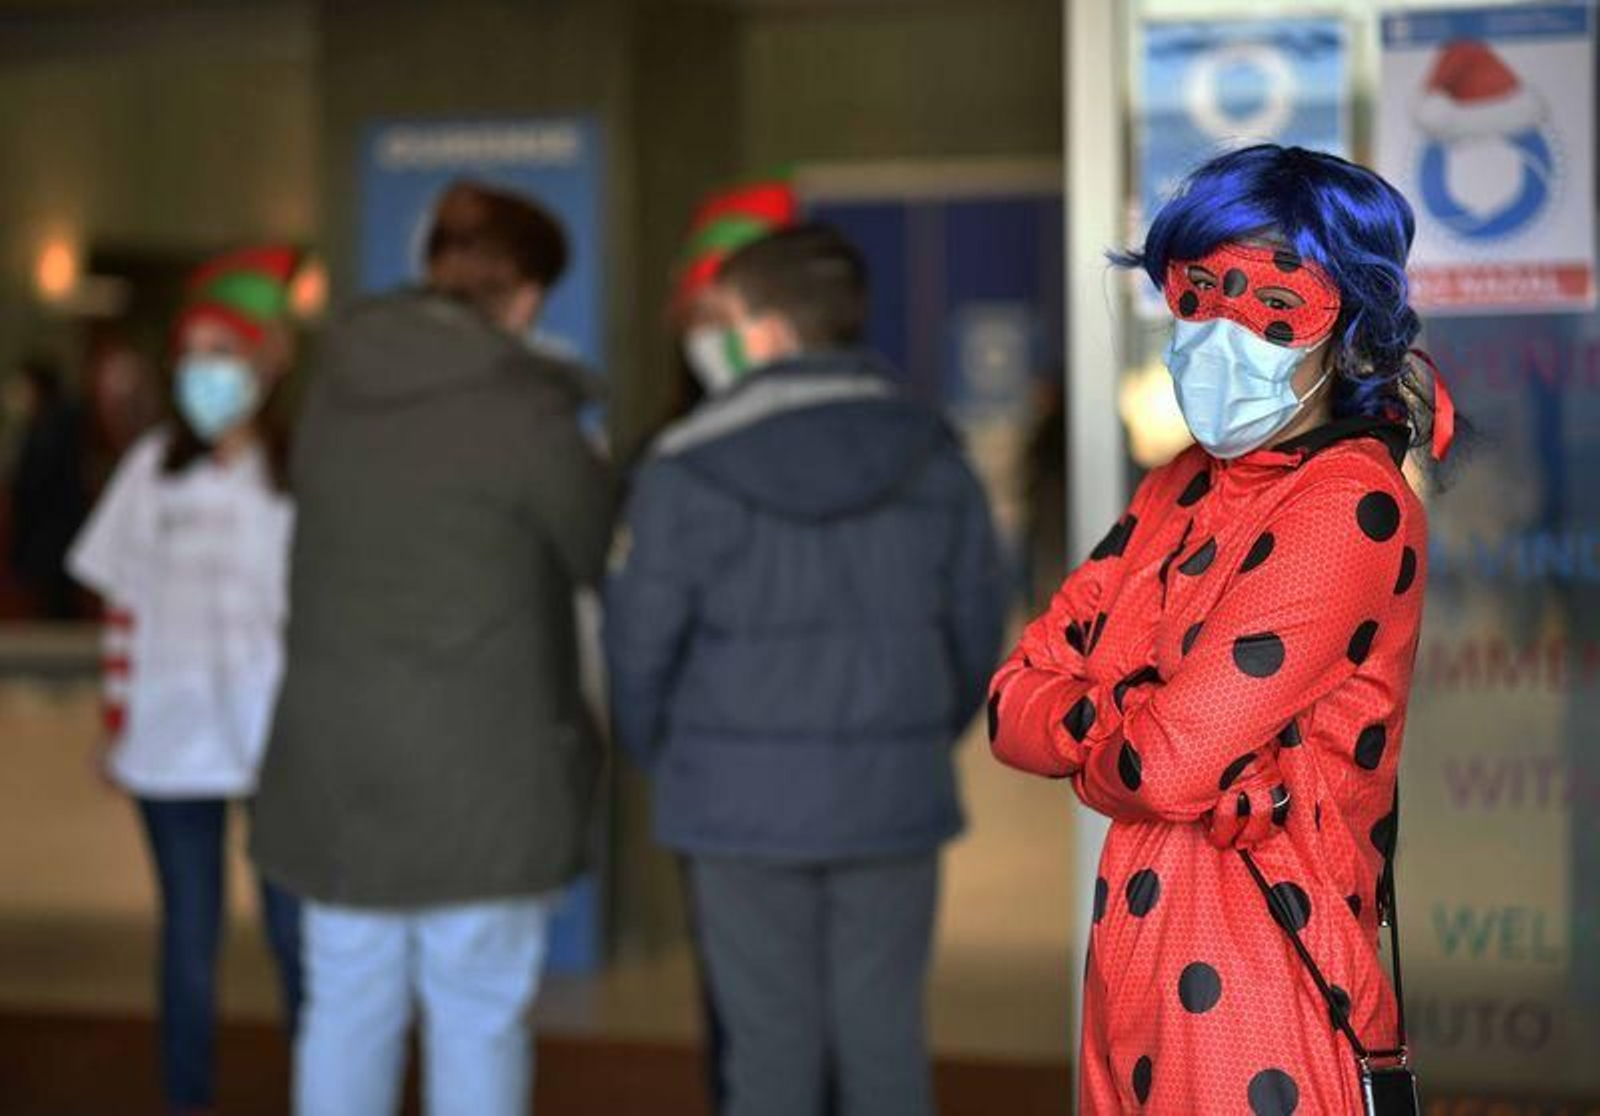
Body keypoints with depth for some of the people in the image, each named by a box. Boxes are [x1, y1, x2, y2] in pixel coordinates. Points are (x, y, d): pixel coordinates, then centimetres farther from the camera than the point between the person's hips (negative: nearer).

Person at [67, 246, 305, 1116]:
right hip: (173, 740, 2)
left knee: (297, 937, 1)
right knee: (188, 935, 10)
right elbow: (124, 611, 8)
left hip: (278, 740, -2)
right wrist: (115, 729, 7)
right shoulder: (152, 468, 5)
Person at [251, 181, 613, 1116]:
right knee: (478, 1019, 4)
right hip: (480, 762, -5)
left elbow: (350, 544, 10)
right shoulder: (526, 409, -13)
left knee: (348, 1010, 12)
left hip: (334, 754, 5)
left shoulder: (334, 388, 5)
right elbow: (606, 555, -1)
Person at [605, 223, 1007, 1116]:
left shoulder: (690, 471, -9)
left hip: (744, 804, -2)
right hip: (893, 793, 3)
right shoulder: (933, 459, 2)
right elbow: (978, 617, 6)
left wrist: (660, 755, 13)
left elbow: (641, 639, -5)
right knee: (885, 1039, 9)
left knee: (771, 1043, 6)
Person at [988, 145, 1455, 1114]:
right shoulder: (1182, 491, 11)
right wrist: (1134, 716, -11)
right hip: (1135, 961, 8)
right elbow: (1014, 705, 5)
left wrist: (1083, 738, -2)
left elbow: (1172, 761, -21)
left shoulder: (1353, 510, -15)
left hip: (1255, 985, -8)